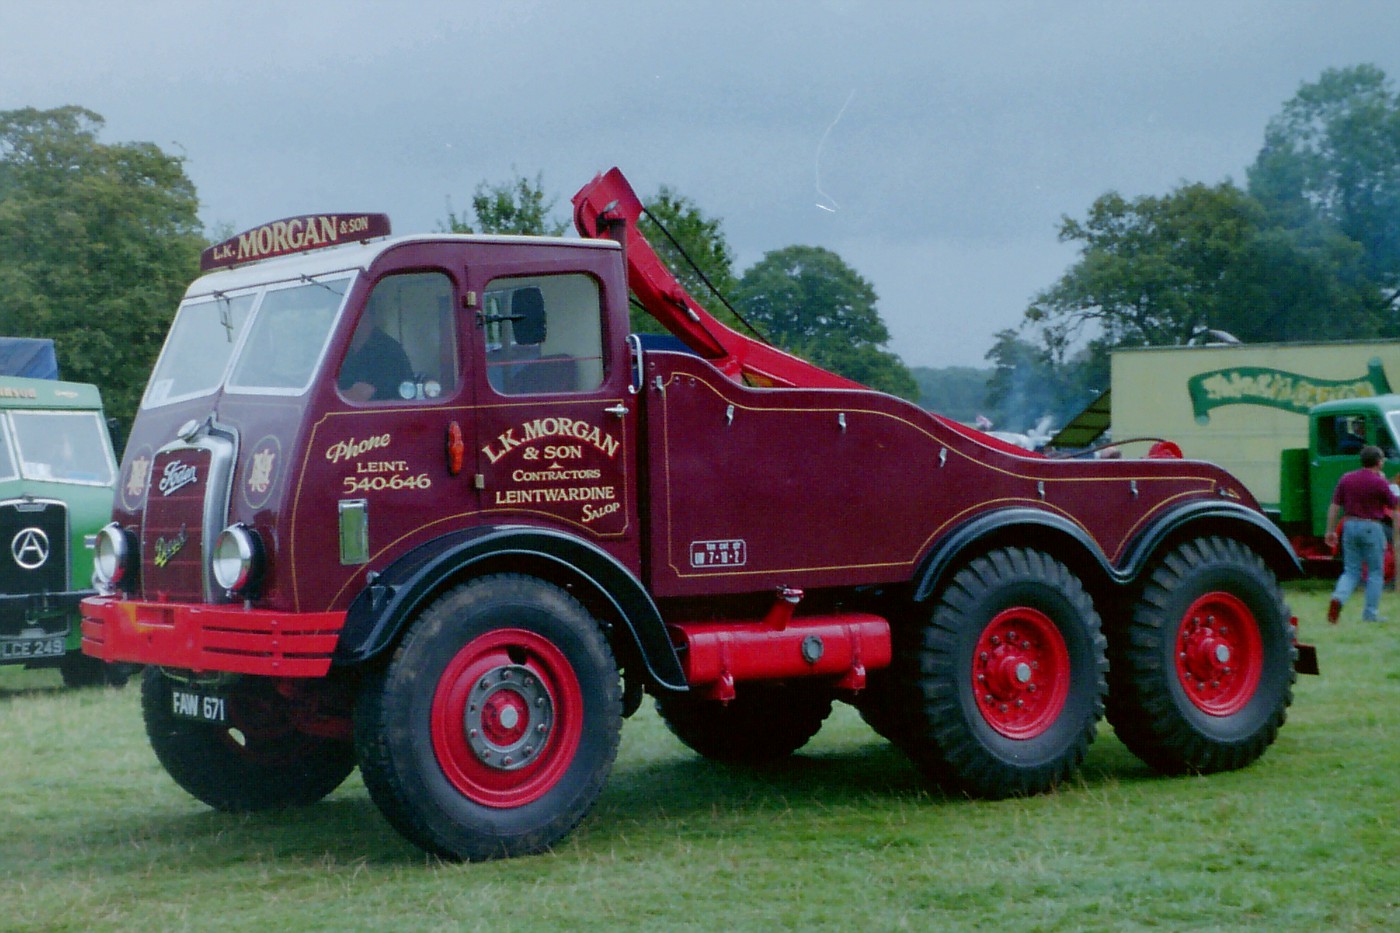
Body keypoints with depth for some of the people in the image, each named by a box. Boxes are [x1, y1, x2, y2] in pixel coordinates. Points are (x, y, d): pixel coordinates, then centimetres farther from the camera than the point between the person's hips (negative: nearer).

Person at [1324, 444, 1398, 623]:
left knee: (1351, 571, 10)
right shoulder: (1379, 482, -11)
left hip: (1350, 526, 4)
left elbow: (1334, 506, 3)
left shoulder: (1346, 479, 4)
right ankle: (1371, 613, 6)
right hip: (1372, 527, -4)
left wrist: (1330, 531, 8)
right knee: (1375, 573, 7)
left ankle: (1338, 598, -15)